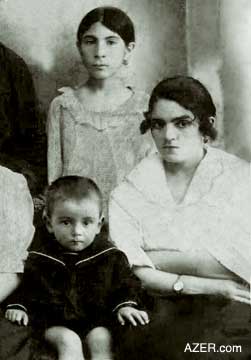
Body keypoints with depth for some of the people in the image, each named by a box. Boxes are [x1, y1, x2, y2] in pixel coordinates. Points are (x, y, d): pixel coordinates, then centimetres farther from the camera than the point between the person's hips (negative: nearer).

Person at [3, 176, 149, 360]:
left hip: (96, 319, 1)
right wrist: (18, 306, -5)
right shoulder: (40, 258, 2)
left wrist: (125, 304, -10)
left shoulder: (109, 255, 0)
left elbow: (125, 282, 8)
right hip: (56, 321, 0)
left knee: (101, 341, -26)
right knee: (68, 341, -28)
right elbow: (27, 287, 13)